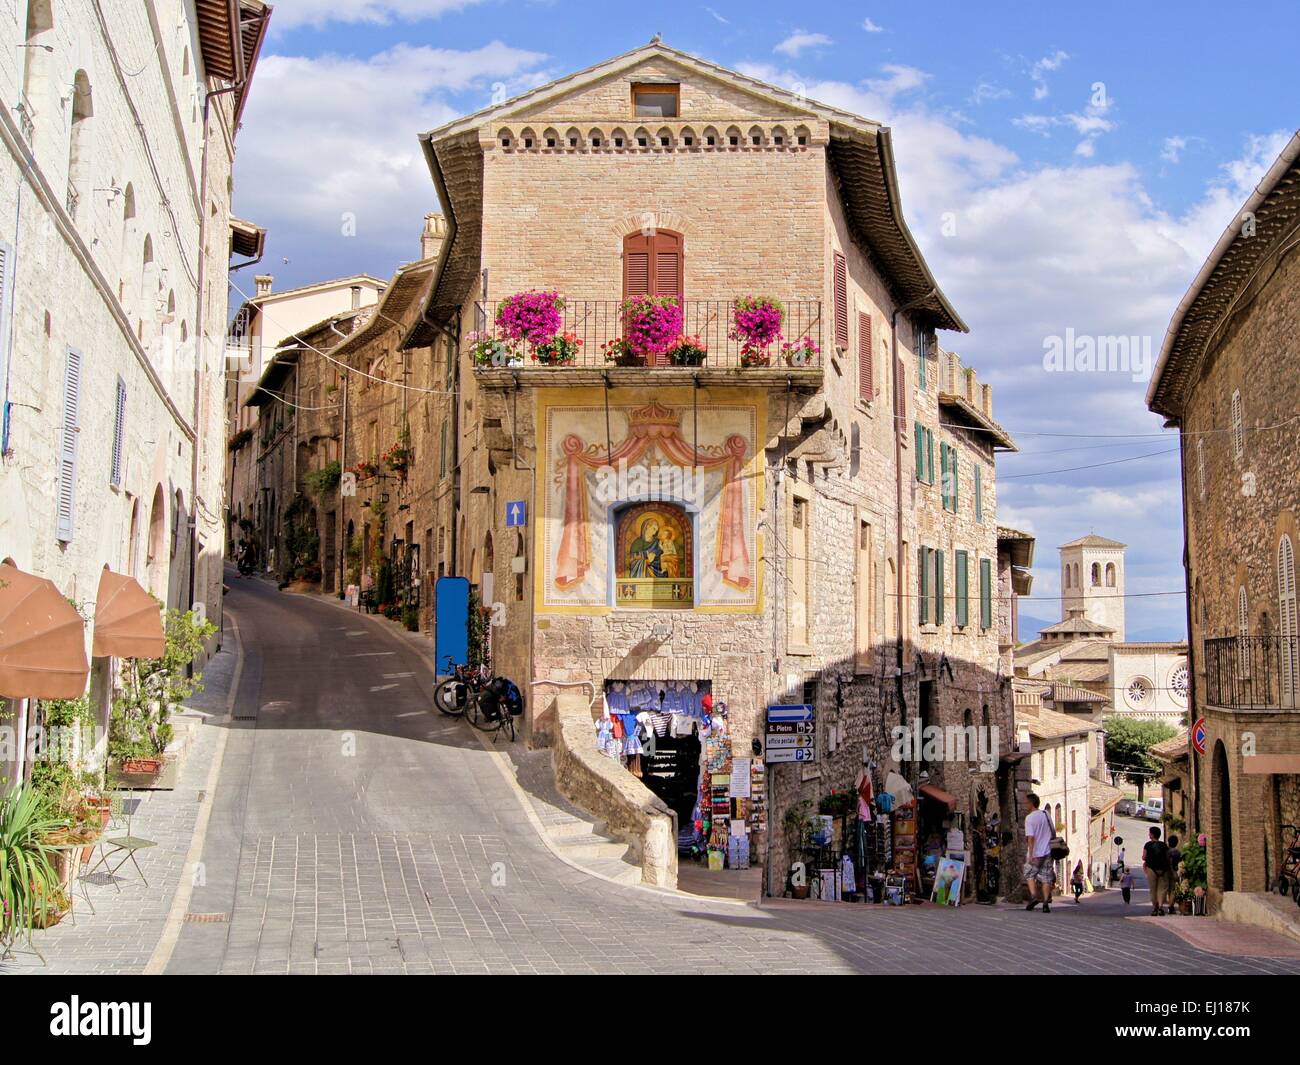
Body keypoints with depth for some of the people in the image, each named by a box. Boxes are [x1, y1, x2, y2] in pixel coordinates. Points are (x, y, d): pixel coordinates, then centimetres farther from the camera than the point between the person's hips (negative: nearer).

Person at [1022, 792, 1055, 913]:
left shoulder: (1029, 818, -11)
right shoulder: (1046, 815, 8)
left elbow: (1031, 837, -18)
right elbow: (1053, 833, 17)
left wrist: (1030, 855, -18)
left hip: (1035, 853, -5)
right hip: (1047, 852, 5)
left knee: (1030, 874, 10)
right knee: (1046, 877, 6)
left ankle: (1033, 896, -9)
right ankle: (1046, 903, 0)